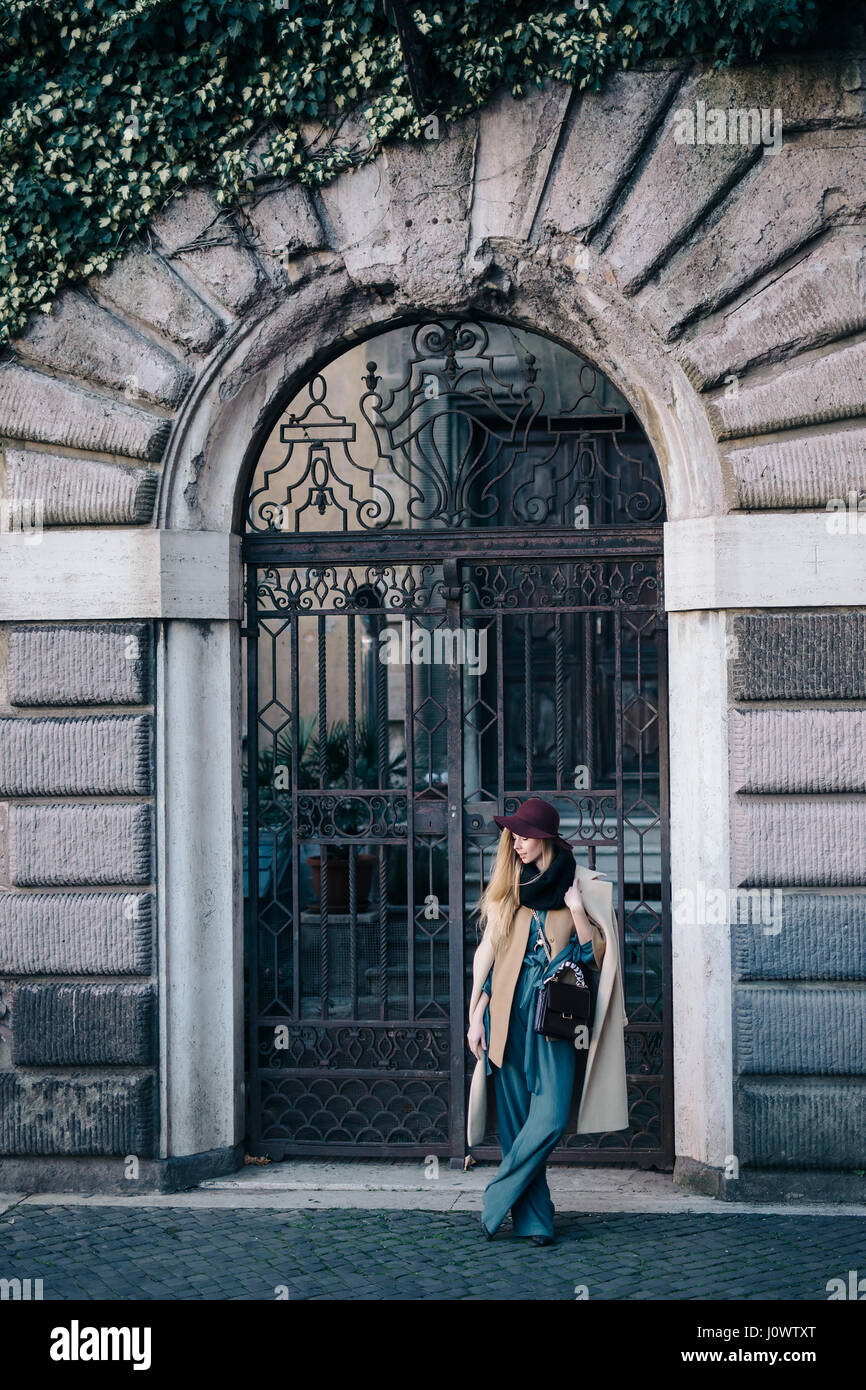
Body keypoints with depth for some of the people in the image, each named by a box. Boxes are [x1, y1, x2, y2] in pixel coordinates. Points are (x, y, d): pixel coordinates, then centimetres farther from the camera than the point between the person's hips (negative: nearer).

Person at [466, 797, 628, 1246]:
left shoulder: (580, 885, 6)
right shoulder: (506, 886, 11)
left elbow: (597, 953, 5)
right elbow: (486, 950, 11)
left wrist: (577, 912, -9)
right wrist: (475, 1016, 7)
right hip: (510, 1010, 2)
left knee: (550, 1117, -13)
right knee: (516, 1117, -1)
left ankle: (496, 1200, 0)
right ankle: (533, 1219, 4)